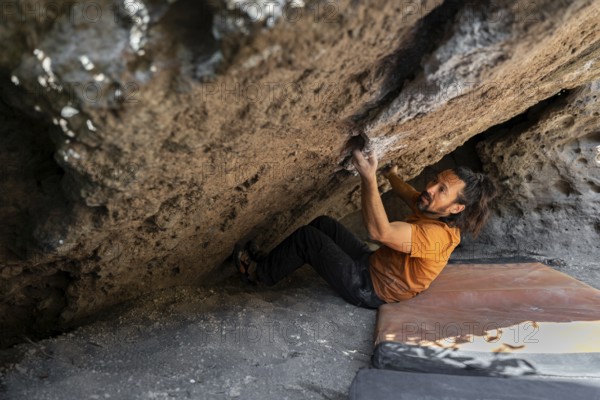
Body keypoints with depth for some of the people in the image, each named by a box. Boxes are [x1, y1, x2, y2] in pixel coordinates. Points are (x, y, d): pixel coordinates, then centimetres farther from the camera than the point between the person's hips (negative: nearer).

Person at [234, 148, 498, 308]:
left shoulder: (436, 237, -33)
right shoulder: (433, 213, -6)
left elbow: (379, 231, -47)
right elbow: (410, 197, 19)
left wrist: (369, 177, -51)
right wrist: (390, 174, 11)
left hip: (367, 288, -9)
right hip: (372, 264, 9)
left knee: (307, 236, -9)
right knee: (323, 224, 12)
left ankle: (261, 273, 15)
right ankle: (273, 262, 26)